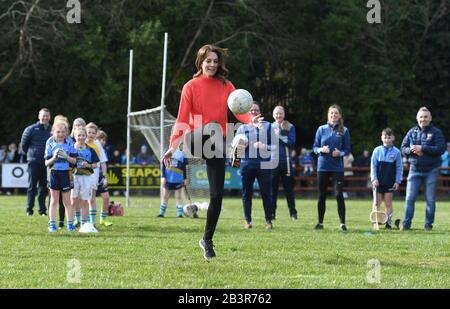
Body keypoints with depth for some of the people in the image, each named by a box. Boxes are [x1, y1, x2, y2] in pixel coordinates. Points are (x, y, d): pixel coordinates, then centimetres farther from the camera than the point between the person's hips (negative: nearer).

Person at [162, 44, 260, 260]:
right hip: (196, 139, -2)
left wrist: (251, 120, -28)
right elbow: (182, 119, -4)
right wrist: (173, 146, -15)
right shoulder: (191, 86, 2)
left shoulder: (226, 86, 8)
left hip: (216, 144, 2)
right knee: (212, 128, -38)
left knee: (217, 194, 0)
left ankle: (207, 240, 15)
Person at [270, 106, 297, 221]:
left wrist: (279, 136, -12)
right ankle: (272, 212, 6)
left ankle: (293, 213, 7)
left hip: (286, 161, 0)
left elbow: (292, 142, -5)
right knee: (272, 187, 1)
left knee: (289, 187, 3)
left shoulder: (290, 127, 6)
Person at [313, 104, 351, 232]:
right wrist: (321, 150, -15)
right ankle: (320, 223, 17)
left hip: (337, 167, -2)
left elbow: (347, 150, 3)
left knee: (339, 195, -8)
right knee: (321, 196, 7)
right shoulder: (321, 129, 4)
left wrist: (340, 153, -17)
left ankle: (342, 223, -3)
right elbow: (315, 147, 7)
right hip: (323, 167, 2)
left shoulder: (344, 131, 1)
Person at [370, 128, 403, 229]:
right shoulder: (377, 151, 1)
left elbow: (399, 168, 2)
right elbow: (373, 166, 1)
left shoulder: (396, 152, -1)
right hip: (378, 182, 1)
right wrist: (374, 179, -8)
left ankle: (388, 221, 8)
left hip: (390, 183, -1)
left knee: (388, 203, 4)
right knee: (376, 203, 2)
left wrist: (397, 181, -4)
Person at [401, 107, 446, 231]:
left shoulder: (436, 132, -2)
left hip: (431, 171, -2)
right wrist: (412, 150, -15)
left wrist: (422, 149, -19)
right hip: (414, 170, 2)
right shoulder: (412, 132, 8)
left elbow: (441, 149, -13)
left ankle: (428, 224, 12)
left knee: (430, 200, 3)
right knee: (409, 198, -2)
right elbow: (403, 148, 7)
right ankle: (406, 224, 4)